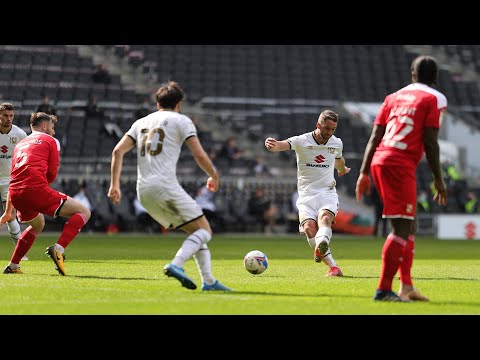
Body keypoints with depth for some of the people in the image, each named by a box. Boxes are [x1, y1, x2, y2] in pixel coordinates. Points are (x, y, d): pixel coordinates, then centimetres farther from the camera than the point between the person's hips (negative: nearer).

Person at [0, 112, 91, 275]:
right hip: (36, 189, -7)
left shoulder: (20, 144, 30)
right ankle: (58, 249, -20)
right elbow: (52, 174, 7)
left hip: (15, 194, 7)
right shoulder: (50, 140, 13)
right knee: (83, 212, 0)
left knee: (38, 224, 36)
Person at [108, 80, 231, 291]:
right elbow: (200, 155, -1)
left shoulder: (141, 123, 22)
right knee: (204, 230, -2)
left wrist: (114, 185, 10)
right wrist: (214, 176, 16)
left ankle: (208, 281, 7)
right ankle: (176, 265, -26)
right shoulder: (180, 120, 5)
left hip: (143, 191, 7)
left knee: (194, 232, 16)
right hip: (165, 185, -7)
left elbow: (118, 151, 11)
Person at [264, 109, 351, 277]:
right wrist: (273, 145, -51)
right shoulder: (302, 141, -7)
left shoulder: (337, 143, 6)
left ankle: (321, 246, -61)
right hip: (306, 193, -1)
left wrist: (342, 170, 52)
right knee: (309, 227, -24)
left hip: (327, 192, 1)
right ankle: (333, 266, -24)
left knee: (325, 217, -31)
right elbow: (283, 145, -27)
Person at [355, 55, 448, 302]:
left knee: (409, 225, 17)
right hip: (400, 165, -7)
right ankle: (384, 290, -12)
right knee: (403, 228, -7)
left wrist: (364, 173, 15)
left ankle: (406, 286, 14)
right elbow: (430, 143, -6)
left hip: (379, 161, 7)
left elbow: (374, 137, 14)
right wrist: (438, 180, -1)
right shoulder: (434, 99, 2)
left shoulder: (394, 97, 20)